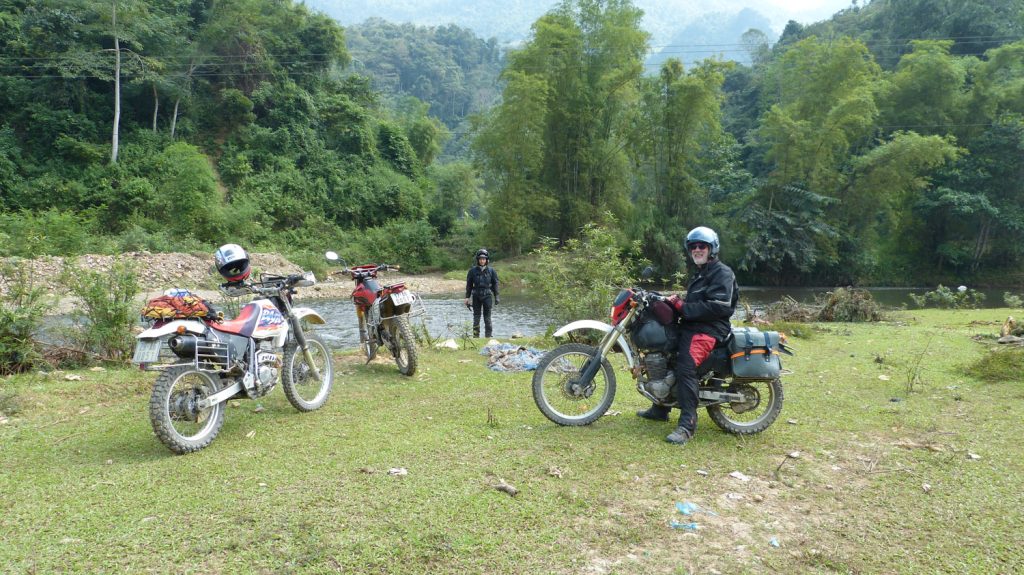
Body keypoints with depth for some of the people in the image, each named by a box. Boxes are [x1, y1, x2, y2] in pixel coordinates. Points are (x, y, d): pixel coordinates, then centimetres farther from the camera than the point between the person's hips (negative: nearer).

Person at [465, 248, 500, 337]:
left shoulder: (491, 271, 0)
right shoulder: (473, 270, -1)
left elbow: (495, 284, 6)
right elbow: (469, 284, 4)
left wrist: (496, 297, 3)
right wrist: (467, 297, 2)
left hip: (487, 296, 0)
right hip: (476, 296, 0)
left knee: (487, 317, 3)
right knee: (476, 317, 4)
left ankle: (488, 336, 9)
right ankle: (475, 337, 9)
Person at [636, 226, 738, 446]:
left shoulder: (722, 272, -7)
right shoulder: (700, 274, 26)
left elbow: (719, 306, -21)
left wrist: (683, 307, -19)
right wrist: (677, 303, 5)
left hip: (708, 329, -11)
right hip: (691, 326, 11)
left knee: (686, 367, -30)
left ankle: (687, 424, -31)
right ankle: (661, 408, 28)